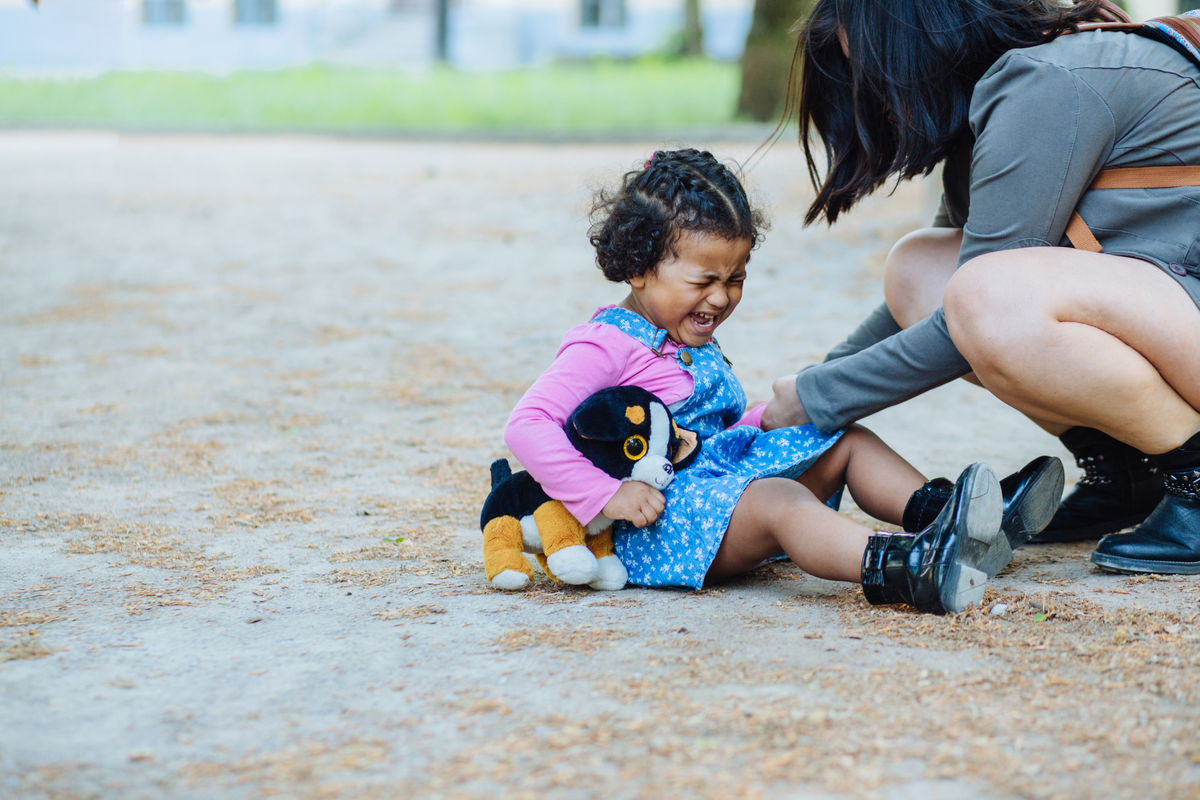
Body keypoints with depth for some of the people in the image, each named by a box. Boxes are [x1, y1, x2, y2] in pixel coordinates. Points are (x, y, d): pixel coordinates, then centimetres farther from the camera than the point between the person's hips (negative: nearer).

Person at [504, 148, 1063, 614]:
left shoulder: (693, 340, 19)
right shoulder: (605, 347, -11)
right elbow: (528, 427, -21)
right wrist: (604, 495, -28)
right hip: (656, 521, -11)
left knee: (848, 441, 7)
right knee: (779, 500, -36)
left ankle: (939, 511, -15)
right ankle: (907, 572, -60)